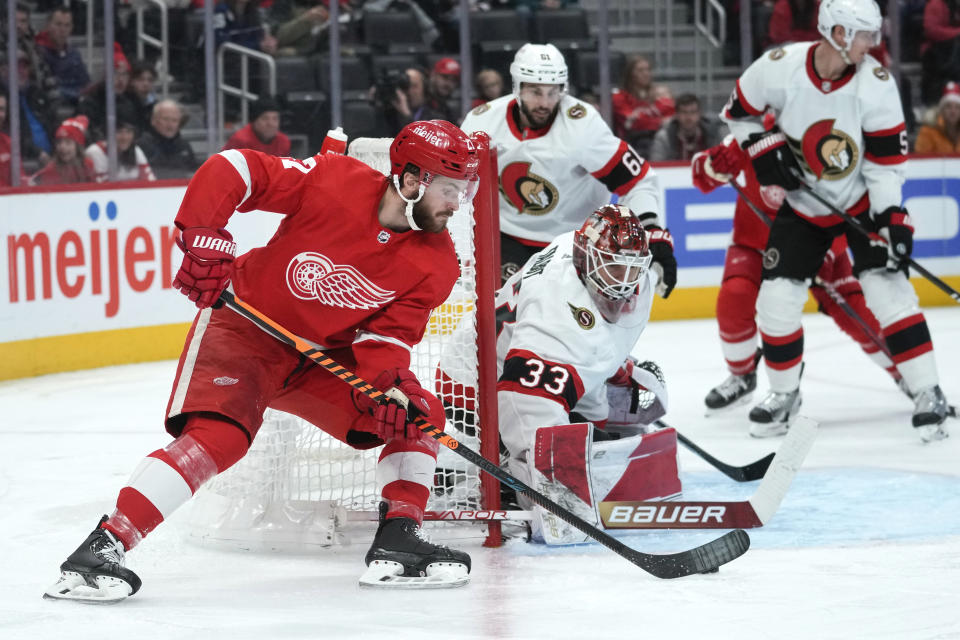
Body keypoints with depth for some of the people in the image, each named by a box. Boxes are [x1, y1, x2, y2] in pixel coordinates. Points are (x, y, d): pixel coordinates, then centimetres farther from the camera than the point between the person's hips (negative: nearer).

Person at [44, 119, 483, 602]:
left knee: (417, 416, -5)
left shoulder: (435, 263, -7)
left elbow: (390, 332, -8)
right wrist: (203, 240, -27)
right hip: (245, 329, -6)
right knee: (218, 436, -27)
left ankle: (396, 544, 5)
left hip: (327, 355, 6)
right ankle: (103, 548, -28)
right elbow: (230, 170, -19)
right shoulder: (334, 182, -22)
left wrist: (391, 383, -27)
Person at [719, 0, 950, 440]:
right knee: (777, 297, -3)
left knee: (886, 286, -16)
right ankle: (784, 393, 19)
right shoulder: (779, 68, -20)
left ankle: (927, 395, -9)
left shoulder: (875, 83, -21)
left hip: (863, 203, -1)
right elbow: (738, 110, -1)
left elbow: (887, 158, -15)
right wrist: (763, 148, -17)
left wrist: (891, 217, -23)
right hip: (802, 205, 2)